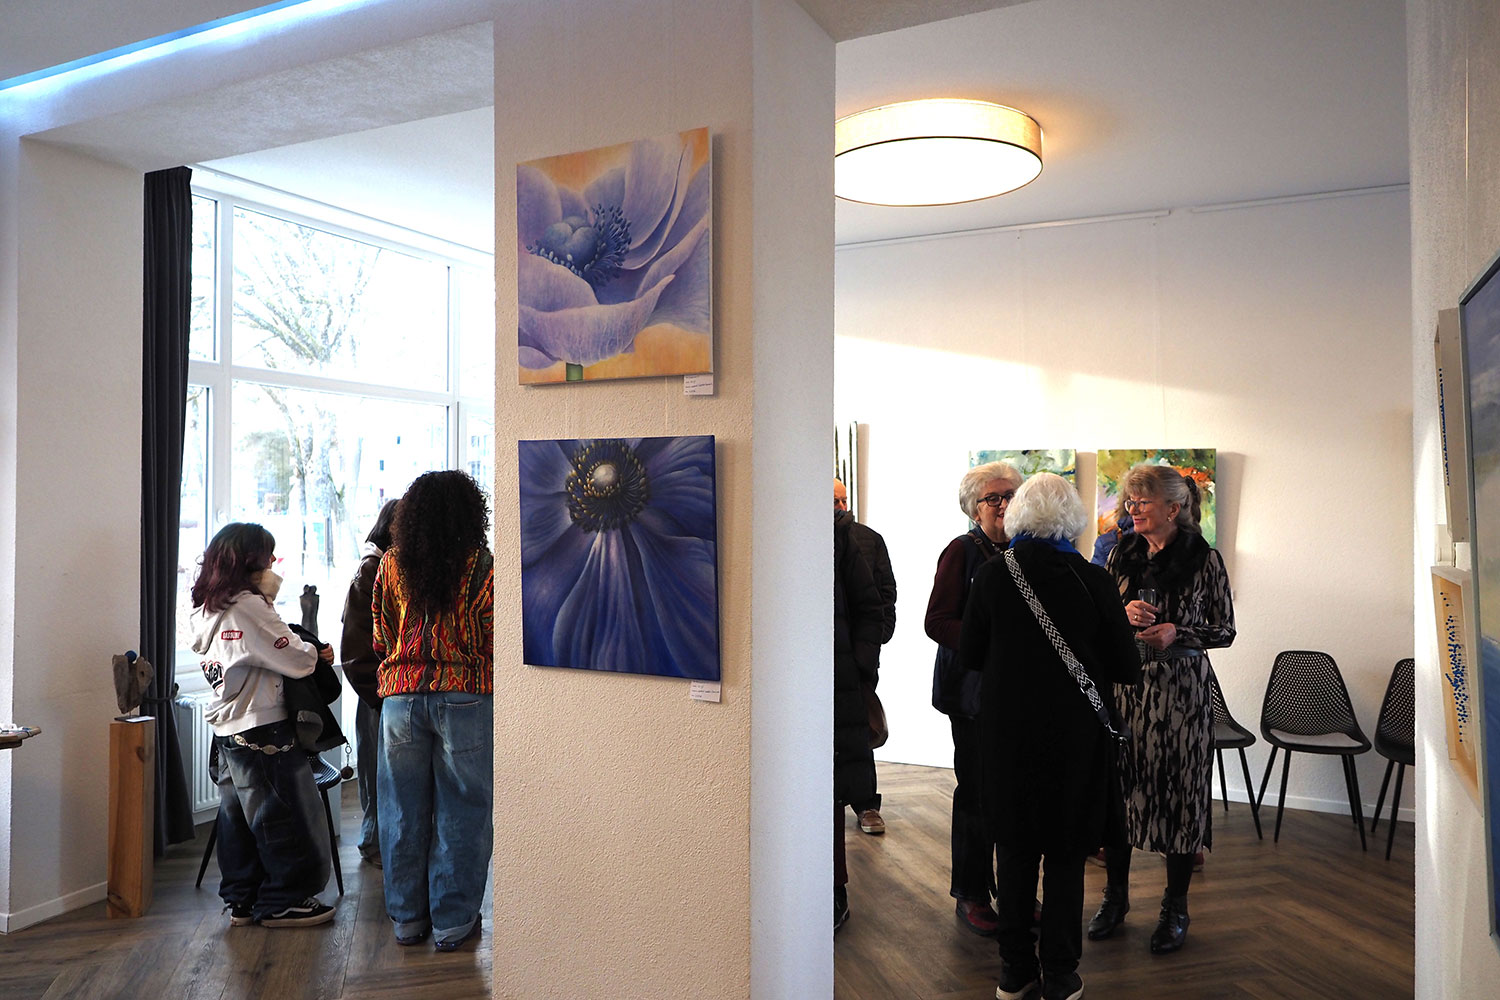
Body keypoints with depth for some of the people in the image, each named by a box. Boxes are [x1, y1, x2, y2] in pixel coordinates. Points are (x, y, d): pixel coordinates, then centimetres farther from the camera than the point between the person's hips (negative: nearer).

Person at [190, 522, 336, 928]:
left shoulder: (205, 610, 9)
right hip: (263, 729, -9)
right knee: (287, 817, 2)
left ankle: (242, 900, 25)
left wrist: (304, 648, 9)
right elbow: (297, 661, -19)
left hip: (227, 730, 9)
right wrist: (315, 650, 1)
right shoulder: (249, 607, -20)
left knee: (238, 817, 16)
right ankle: (282, 901, 11)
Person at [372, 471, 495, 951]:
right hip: (465, 696, -3)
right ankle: (453, 921, 15)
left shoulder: (391, 564, 4)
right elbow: (492, 641, -5)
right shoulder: (482, 567, -7)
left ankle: (408, 917, 25)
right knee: (460, 810, 7)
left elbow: (380, 637, 11)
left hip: (401, 695, 3)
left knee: (403, 809, 13)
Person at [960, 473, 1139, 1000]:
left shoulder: (991, 576, -10)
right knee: (1065, 854, 13)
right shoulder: (1093, 581, -13)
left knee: (1014, 850, 15)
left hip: (1007, 729, 1)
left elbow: (969, 655, 1)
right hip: (1073, 734, -1)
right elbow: (1126, 668, -5)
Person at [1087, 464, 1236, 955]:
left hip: (1179, 688, -4)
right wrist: (1124, 612, -9)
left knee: (1178, 790, 3)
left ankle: (1175, 909, 20)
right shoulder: (1122, 553, 7)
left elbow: (1226, 631, 0)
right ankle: (1116, 894, 25)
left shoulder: (1204, 558, -5)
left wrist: (1177, 632, -17)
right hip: (1125, 682, 4)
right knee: (1116, 783, 7)